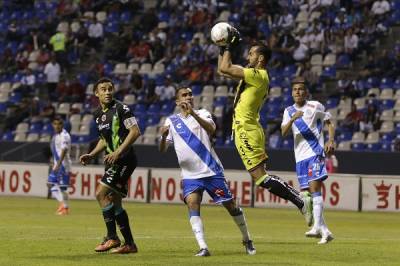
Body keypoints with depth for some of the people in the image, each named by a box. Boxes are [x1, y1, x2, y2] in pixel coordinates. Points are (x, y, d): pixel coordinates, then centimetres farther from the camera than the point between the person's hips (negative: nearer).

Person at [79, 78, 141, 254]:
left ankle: (112, 237, -11)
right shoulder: (98, 114, 14)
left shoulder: (120, 108, -10)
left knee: (101, 193, -16)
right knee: (114, 201, 8)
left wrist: (118, 152, -22)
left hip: (124, 159, -9)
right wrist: (91, 155, 13)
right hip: (113, 161, 9)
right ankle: (129, 244, 13)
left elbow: (135, 131, -17)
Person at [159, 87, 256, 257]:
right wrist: (163, 136, -23)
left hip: (212, 171, -1)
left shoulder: (202, 114, 2)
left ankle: (247, 240, 23)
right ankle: (203, 247, -26)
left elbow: (211, 129, -21)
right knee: (192, 203, -22)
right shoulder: (172, 121, 7)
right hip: (190, 175, 1)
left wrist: (193, 113, -35)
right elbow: (163, 150, -1)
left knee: (230, 204, 3)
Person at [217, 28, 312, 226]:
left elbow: (225, 68, -15)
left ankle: (301, 201, -16)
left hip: (247, 132, -10)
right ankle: (301, 199, 7)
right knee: (261, 177, 9)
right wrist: (223, 49, 21)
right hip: (247, 131, 10)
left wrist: (229, 47, -3)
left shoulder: (258, 75, -12)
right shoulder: (255, 76, 17)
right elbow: (223, 70, 29)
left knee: (260, 177, -14)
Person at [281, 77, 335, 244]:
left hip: (315, 153, -6)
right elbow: (284, 132, -3)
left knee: (314, 188, -21)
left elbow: (329, 123, 8)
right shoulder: (289, 111, 11)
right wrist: (293, 119, -21)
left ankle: (317, 227, -31)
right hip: (300, 157, 6)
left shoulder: (315, 106, 1)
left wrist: (331, 141, -9)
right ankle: (325, 232, 12)